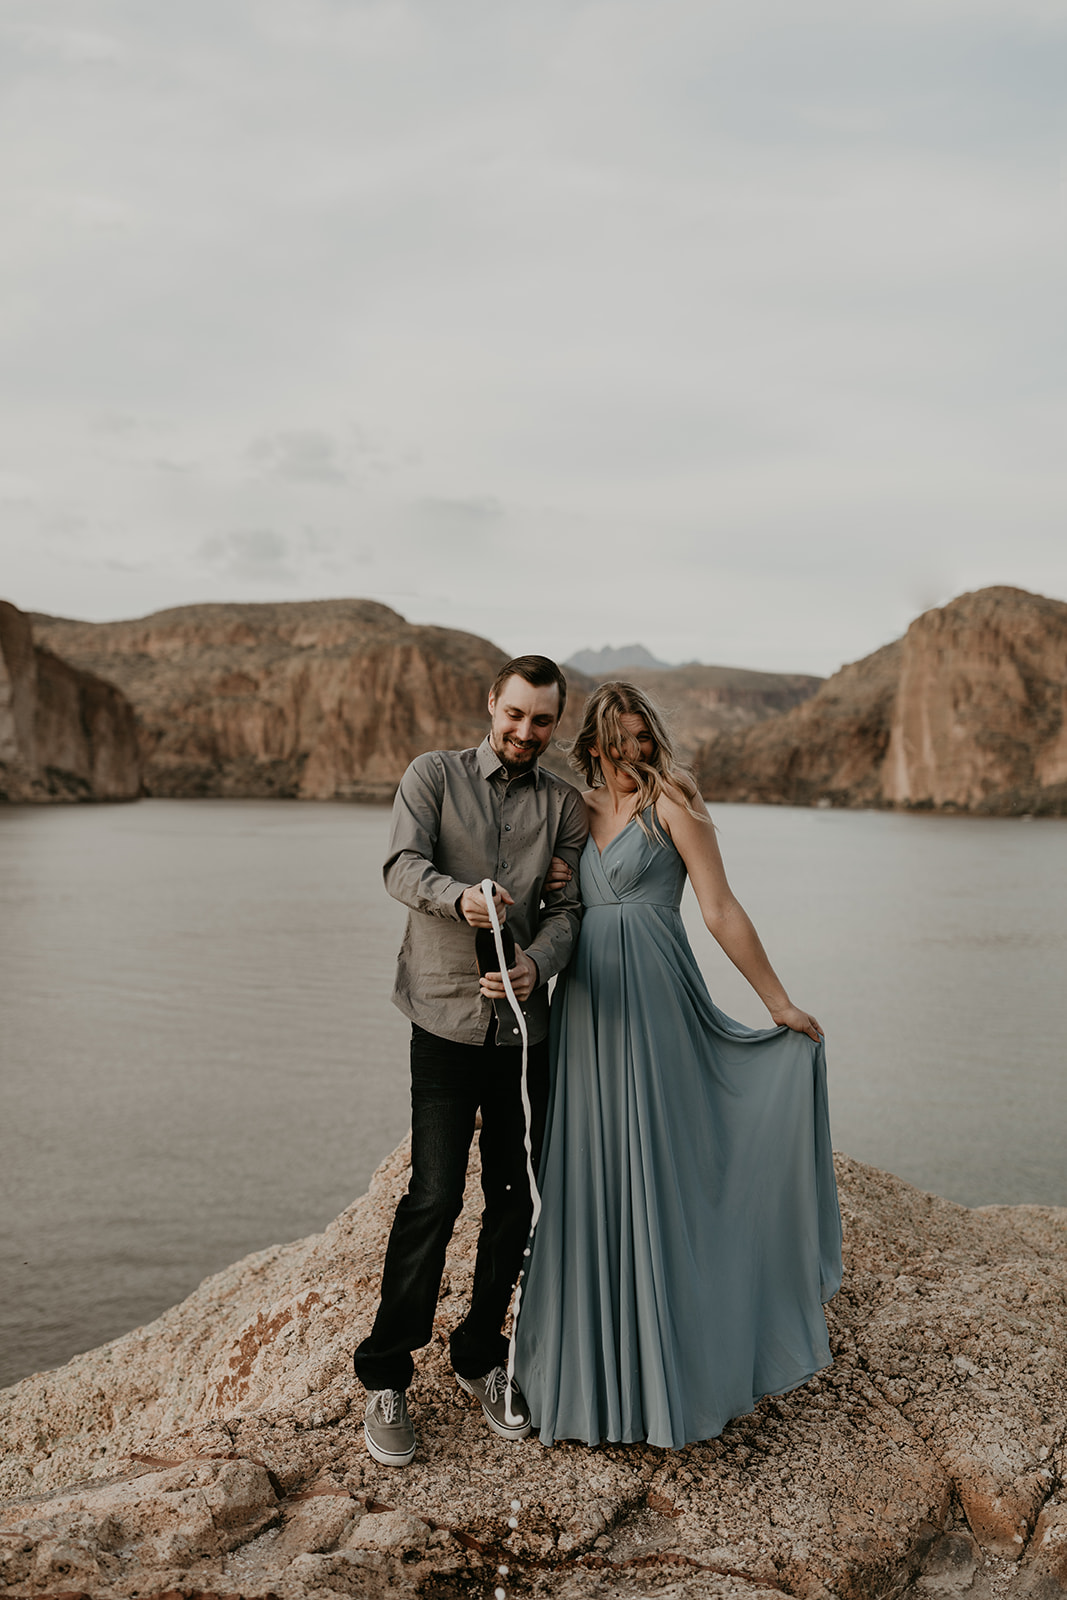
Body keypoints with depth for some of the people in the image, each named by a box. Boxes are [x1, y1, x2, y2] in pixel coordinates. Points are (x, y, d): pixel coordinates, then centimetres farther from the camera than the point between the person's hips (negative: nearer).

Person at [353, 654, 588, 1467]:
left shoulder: (565, 804, 8)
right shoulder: (434, 775, 2)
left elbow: (567, 905, 0)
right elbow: (403, 865, -12)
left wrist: (536, 963, -21)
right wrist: (459, 895, -33)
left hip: (526, 1027, 3)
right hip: (447, 1019, -3)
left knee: (516, 1200, 8)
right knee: (434, 1196, -8)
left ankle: (481, 1357, 28)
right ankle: (384, 1378, 8)